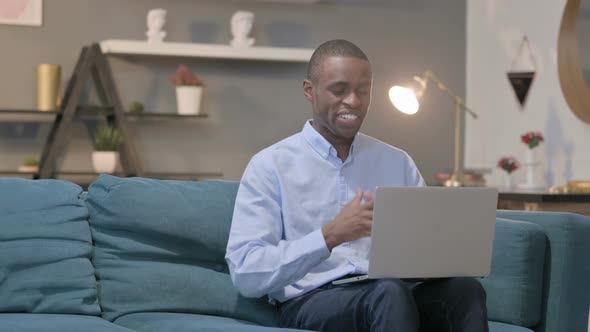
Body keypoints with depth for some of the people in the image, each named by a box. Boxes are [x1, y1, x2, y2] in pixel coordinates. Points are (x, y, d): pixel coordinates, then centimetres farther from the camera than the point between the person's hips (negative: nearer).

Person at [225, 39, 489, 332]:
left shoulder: (398, 163, 18)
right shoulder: (270, 166, 4)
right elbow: (245, 274, -7)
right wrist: (331, 235, -18)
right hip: (310, 302, -4)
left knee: (464, 289, -30)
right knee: (390, 292, -38)